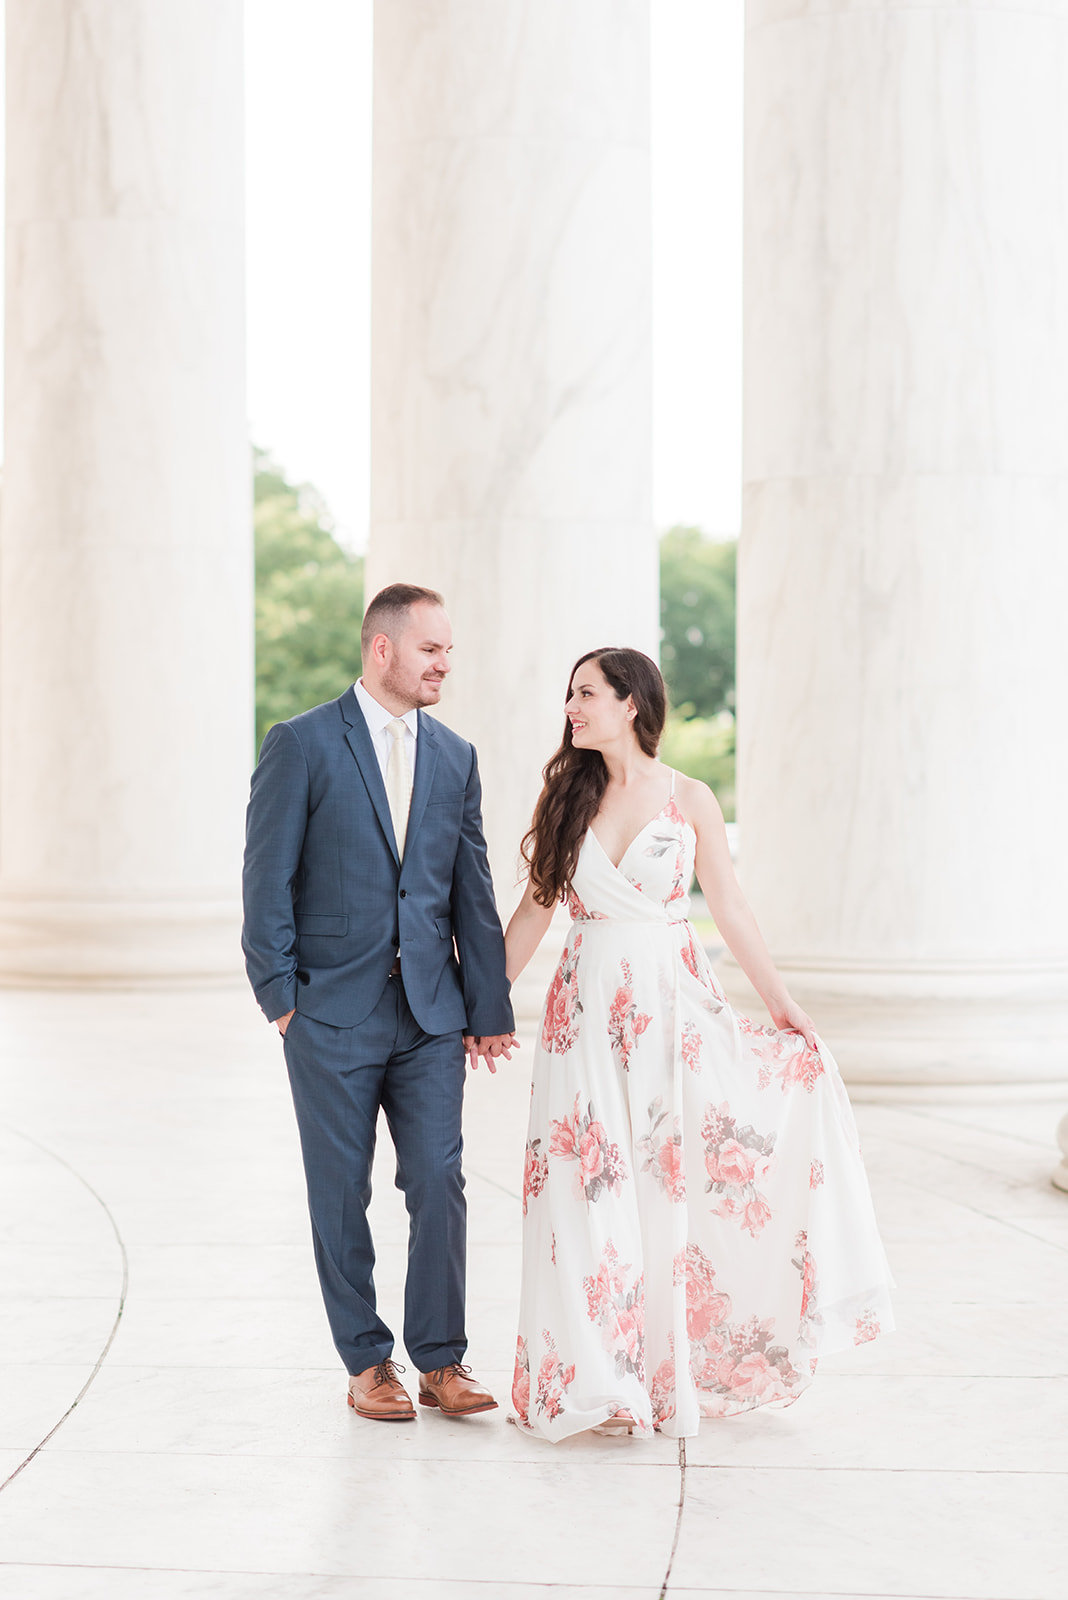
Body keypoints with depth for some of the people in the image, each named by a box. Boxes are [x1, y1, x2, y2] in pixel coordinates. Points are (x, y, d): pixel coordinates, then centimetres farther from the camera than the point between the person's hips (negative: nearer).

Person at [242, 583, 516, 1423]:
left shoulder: (455, 756, 10)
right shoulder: (301, 745, -4)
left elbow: (473, 891, 11)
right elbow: (268, 880, -5)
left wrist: (490, 1008, 9)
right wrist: (280, 995, -9)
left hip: (431, 1013, 3)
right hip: (333, 1009, -3)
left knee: (439, 1182, -1)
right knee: (343, 1195, 5)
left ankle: (442, 1360, 11)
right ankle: (368, 1362, 17)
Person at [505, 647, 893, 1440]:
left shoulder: (689, 799, 1)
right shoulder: (568, 797, 6)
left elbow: (731, 911, 3)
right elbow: (534, 909, 11)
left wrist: (786, 1006, 0)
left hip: (676, 1005, -1)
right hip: (589, 1010, 1)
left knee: (678, 1181, -2)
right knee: (592, 1192, -2)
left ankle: (677, 1364, 13)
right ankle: (599, 1373, 9)